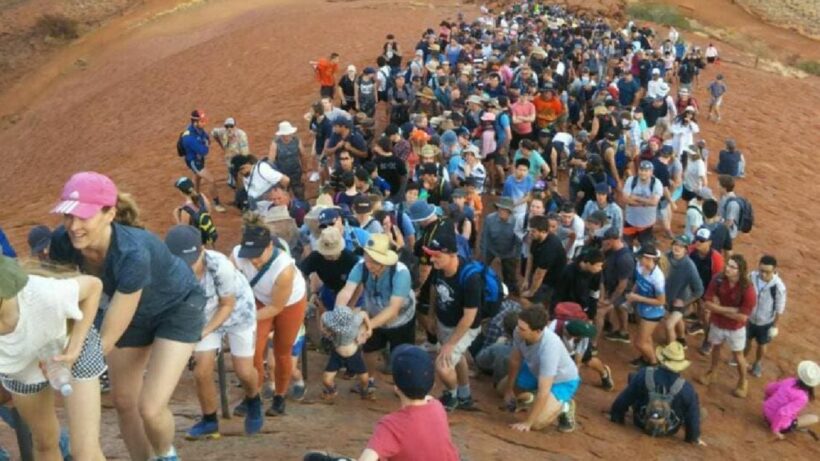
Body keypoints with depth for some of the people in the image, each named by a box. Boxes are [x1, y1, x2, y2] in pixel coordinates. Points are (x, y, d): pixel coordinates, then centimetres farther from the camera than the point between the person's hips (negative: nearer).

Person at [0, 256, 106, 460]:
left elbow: (94, 285, -21)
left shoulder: (45, 293, -44)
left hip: (68, 345, -2)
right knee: (45, 442, 21)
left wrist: (74, 348, -24)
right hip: (21, 366, 2)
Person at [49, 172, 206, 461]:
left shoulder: (132, 255, -41)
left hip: (178, 308, -6)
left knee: (150, 408, -14)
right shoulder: (63, 242, -24)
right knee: (123, 402, 12)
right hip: (134, 311, 6)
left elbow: (107, 339, -35)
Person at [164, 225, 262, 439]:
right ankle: (209, 421, 20)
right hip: (205, 315, 3)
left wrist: (205, 331, -32)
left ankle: (254, 403, 35)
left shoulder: (220, 265, -38)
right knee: (202, 372, -4)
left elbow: (227, 305, -22)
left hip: (237, 310, -2)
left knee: (244, 371, 1)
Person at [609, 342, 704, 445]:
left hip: (642, 424, 1)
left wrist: (616, 414, 7)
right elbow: (693, 415, -11)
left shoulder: (644, 375, -23)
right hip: (668, 431, 0)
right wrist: (694, 437, 9)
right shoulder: (687, 389, -24)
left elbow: (625, 397, -11)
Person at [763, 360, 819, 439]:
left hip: (767, 412, 5)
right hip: (781, 422, -5)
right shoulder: (802, 397, -24)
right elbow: (783, 413, -32)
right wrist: (775, 429, -18)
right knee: (815, 419, 4)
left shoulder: (790, 381, -7)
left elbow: (769, 388, 7)